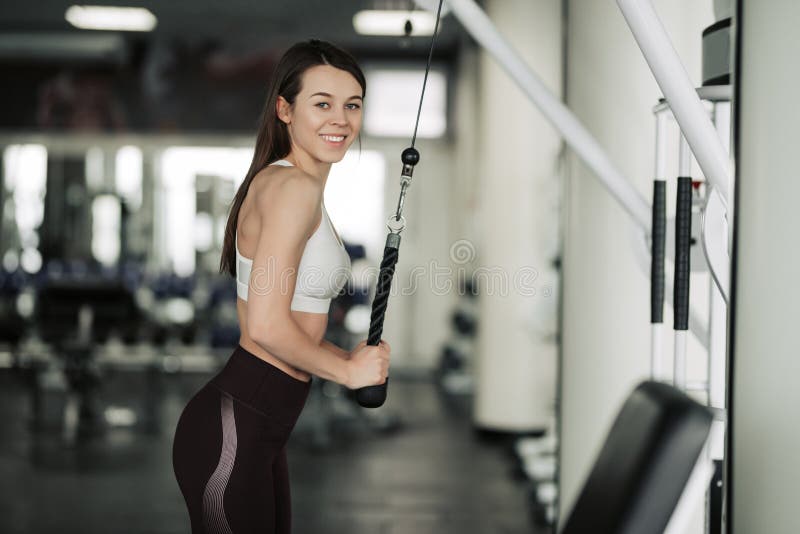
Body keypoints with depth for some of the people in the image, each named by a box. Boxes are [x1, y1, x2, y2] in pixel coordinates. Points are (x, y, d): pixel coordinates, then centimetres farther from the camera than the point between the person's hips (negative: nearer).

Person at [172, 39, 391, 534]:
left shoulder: (300, 186, 14)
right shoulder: (291, 186, -17)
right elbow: (266, 325, -23)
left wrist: (353, 357, 9)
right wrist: (347, 369, -10)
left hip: (263, 427, 10)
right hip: (231, 430, -10)